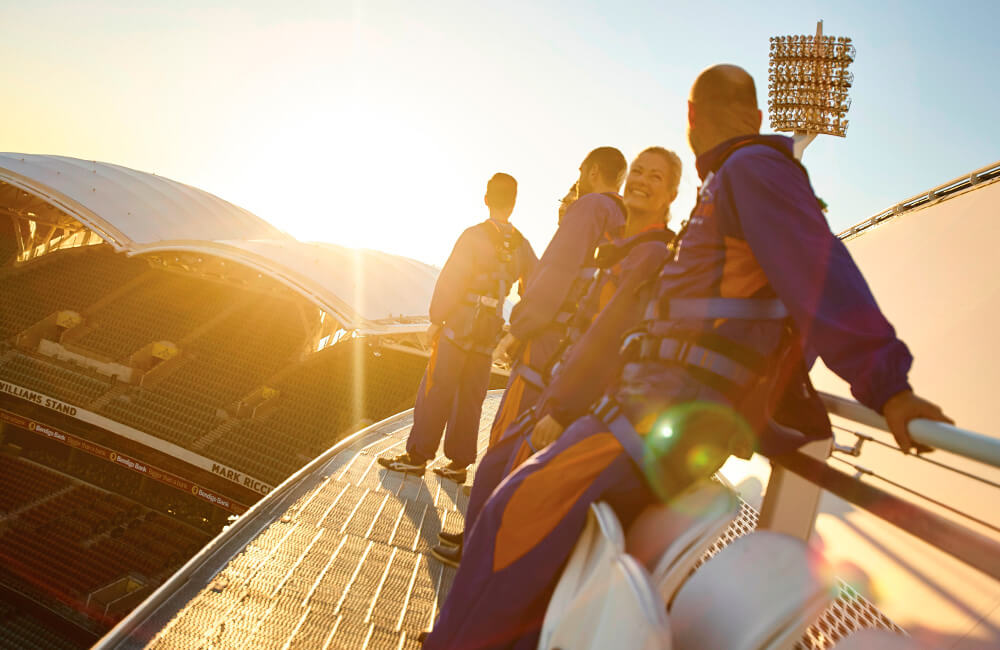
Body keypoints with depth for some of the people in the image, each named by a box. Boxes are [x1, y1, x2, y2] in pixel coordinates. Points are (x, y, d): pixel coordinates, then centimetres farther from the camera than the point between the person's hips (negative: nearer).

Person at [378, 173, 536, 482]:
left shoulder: (474, 236, -9)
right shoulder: (522, 245, 8)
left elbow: (450, 281, -11)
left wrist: (435, 320, -4)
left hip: (460, 326, -6)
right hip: (488, 333, 6)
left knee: (436, 390, 2)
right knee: (470, 398, 10)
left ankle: (417, 456, 9)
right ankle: (459, 463, 15)